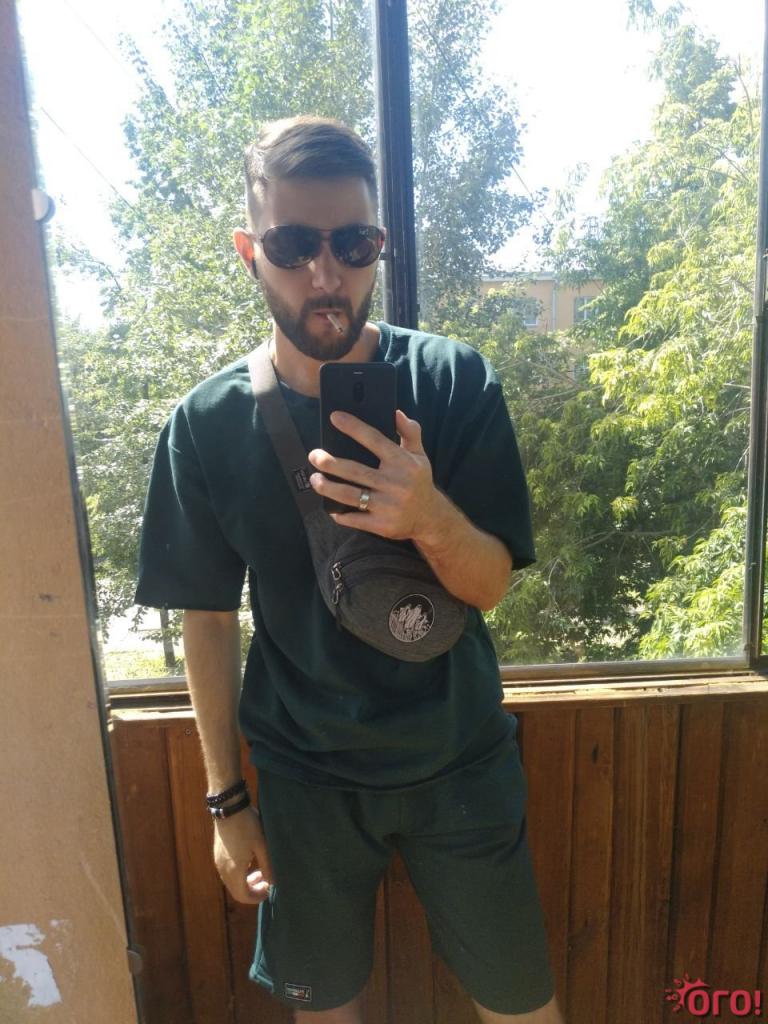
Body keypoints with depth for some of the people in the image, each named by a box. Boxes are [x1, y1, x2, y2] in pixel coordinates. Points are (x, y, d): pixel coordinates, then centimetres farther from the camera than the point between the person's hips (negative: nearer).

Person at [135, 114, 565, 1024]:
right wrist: (226, 798, 2)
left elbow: (490, 585, -10)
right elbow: (209, 617, -3)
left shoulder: (454, 382, -13)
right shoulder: (208, 424, -11)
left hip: (458, 760, 0)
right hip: (304, 772, 1)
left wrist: (430, 518, -33)